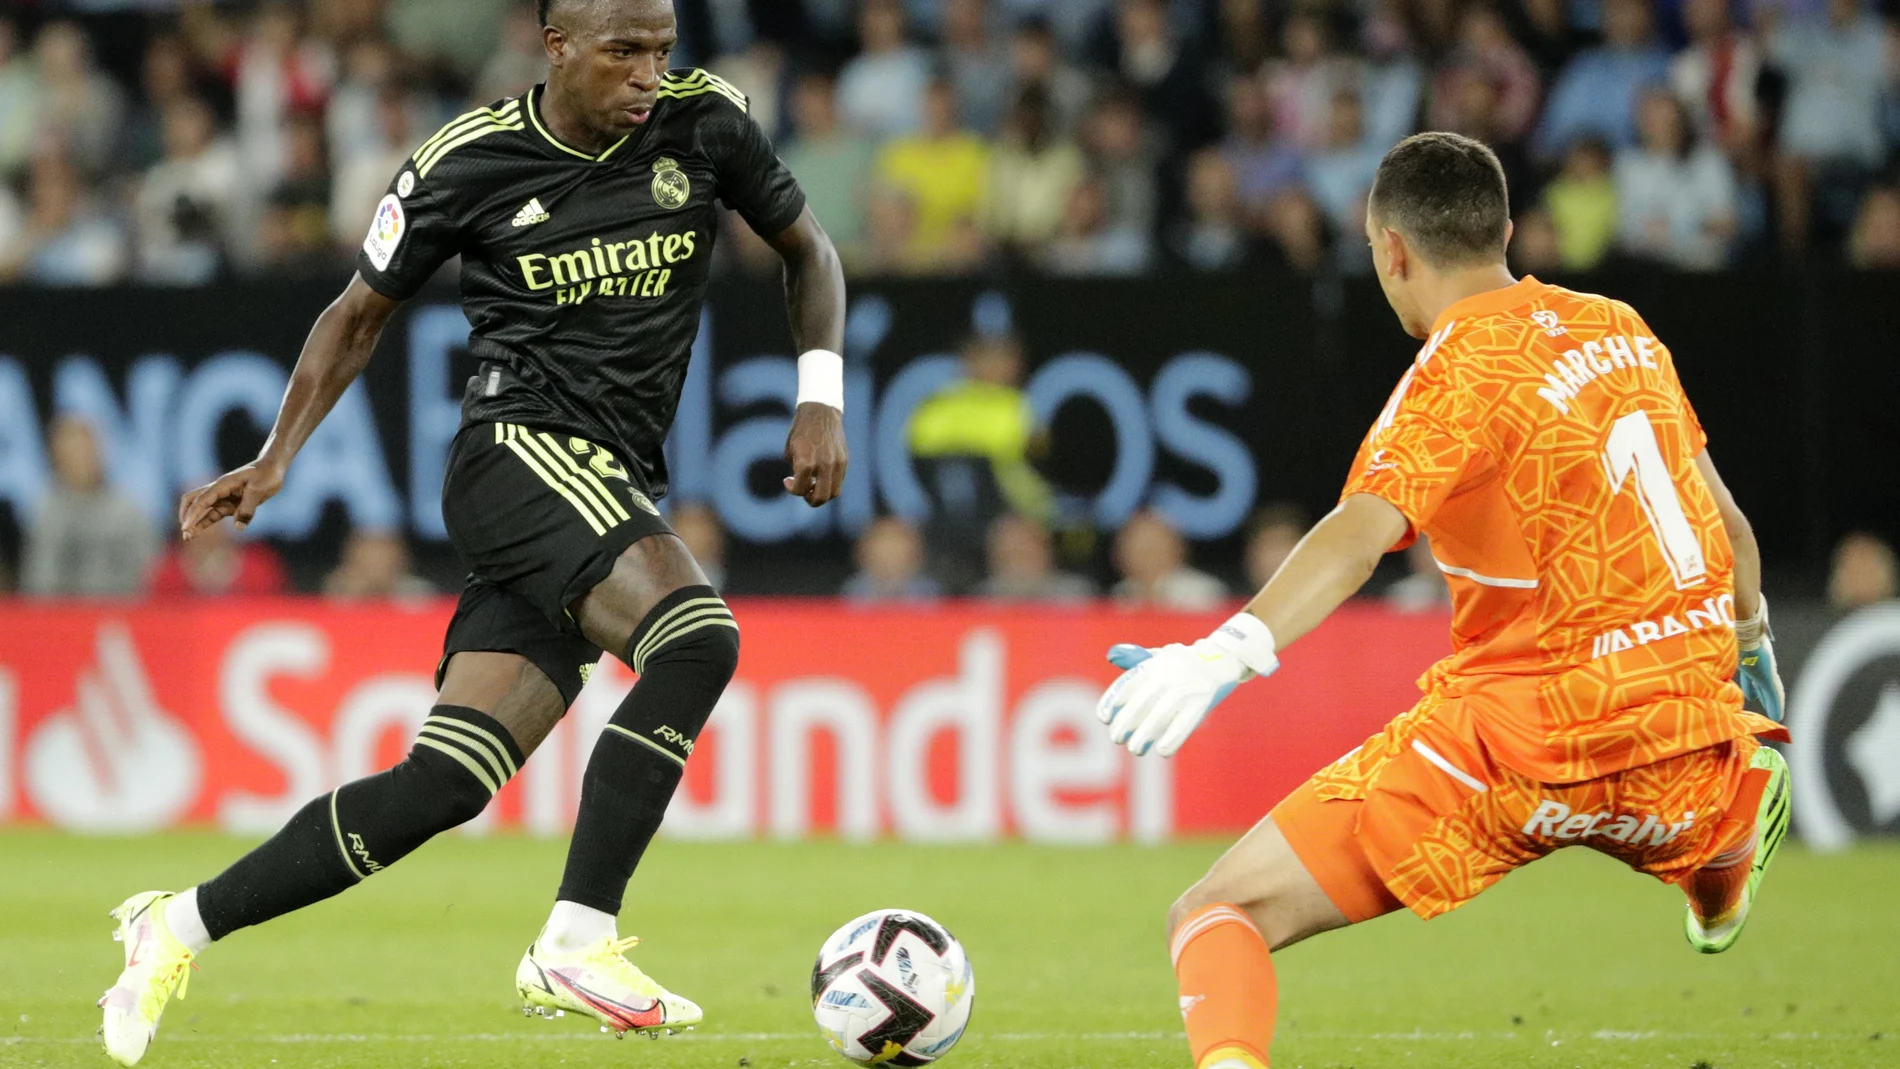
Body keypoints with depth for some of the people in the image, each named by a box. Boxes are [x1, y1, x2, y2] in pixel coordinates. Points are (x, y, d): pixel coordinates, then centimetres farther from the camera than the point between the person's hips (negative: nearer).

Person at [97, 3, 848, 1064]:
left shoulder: (705, 120, 2)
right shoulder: (467, 162, -4)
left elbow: (808, 250, 16)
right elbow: (362, 312, 10)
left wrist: (822, 399, 2)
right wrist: (278, 457, 2)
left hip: (622, 495, 4)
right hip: (520, 451, -4)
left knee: (441, 787, -4)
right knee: (699, 636, -31)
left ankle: (183, 927, 7)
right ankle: (577, 945, -26)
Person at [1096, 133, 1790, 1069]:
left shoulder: (1458, 371, -10)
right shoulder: (1622, 330, 10)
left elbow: (1360, 534, -29)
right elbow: (1725, 525, 23)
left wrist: (1231, 650, -42)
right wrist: (1750, 636, 42)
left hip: (1522, 736, -6)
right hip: (1681, 737, 6)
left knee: (1219, 918, -9)